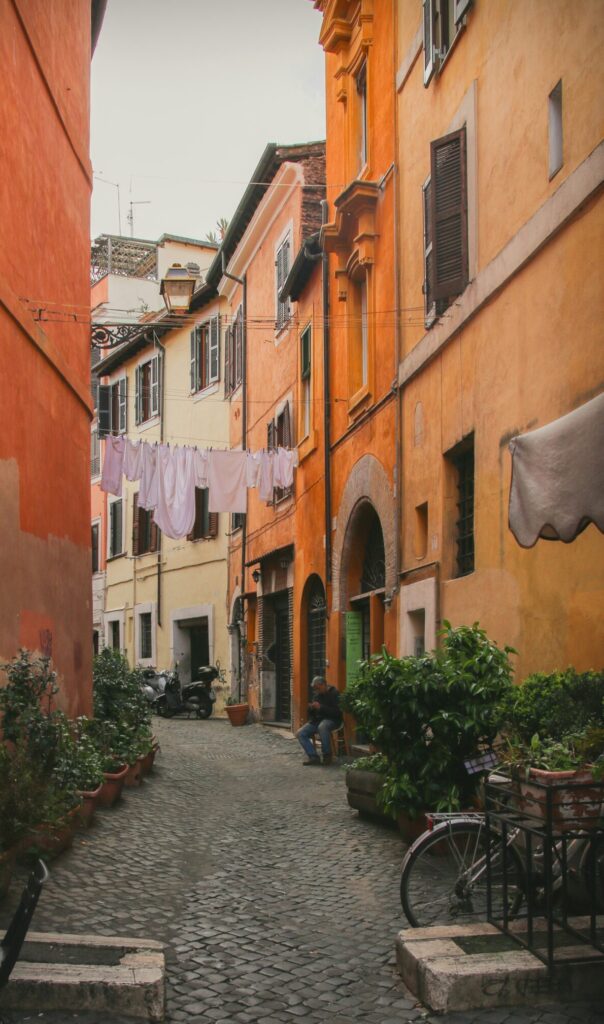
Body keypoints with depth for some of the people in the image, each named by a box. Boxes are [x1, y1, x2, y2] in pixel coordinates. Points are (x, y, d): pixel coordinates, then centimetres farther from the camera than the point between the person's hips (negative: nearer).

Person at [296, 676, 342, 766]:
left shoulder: (334, 694, -8)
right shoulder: (316, 695, 14)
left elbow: (336, 711, -20)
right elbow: (312, 713, 21)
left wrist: (320, 707, -24)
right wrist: (310, 708, -4)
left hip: (331, 720, -8)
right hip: (317, 720, 8)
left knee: (322, 726, -41)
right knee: (300, 733, -11)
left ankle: (327, 755, -28)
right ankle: (313, 756, -19)